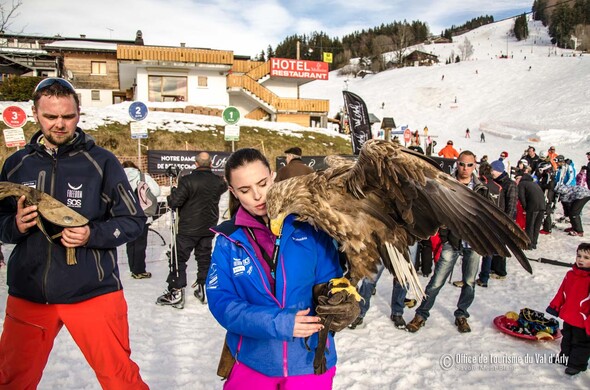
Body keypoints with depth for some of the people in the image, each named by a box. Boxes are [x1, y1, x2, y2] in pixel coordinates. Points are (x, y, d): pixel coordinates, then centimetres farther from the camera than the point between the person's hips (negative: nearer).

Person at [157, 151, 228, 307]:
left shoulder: (187, 180, -18)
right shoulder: (217, 181, 0)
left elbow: (175, 201, -19)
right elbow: (224, 187, 24)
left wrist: (170, 198, 3)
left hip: (188, 228, -5)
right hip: (209, 227, 5)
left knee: (179, 258, 3)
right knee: (204, 257, 16)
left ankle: (176, 293, 2)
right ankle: (203, 289, 22)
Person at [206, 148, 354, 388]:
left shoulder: (308, 224, -9)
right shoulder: (228, 239, -6)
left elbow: (330, 282, -5)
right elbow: (220, 302, -10)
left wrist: (339, 304, -28)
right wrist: (277, 322, -23)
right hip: (251, 362, 1)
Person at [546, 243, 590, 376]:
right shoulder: (571, 274, -1)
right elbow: (562, 291, 9)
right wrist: (555, 306, 12)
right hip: (568, 317, 7)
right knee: (567, 338, 26)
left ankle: (577, 363, 27)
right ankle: (565, 357, 44)